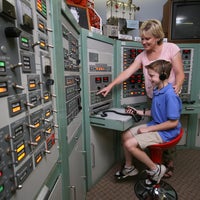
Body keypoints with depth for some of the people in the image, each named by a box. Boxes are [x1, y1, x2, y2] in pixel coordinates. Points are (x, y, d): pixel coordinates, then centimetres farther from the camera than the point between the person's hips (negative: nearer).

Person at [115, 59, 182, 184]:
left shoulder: (170, 95, -24)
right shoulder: (157, 90, 3)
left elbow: (173, 122, -23)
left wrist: (149, 129, -19)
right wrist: (141, 112, 9)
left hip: (166, 132, -9)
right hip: (155, 125, 9)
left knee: (129, 144, -17)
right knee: (126, 135, 7)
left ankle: (155, 169, 5)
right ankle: (129, 167, 25)